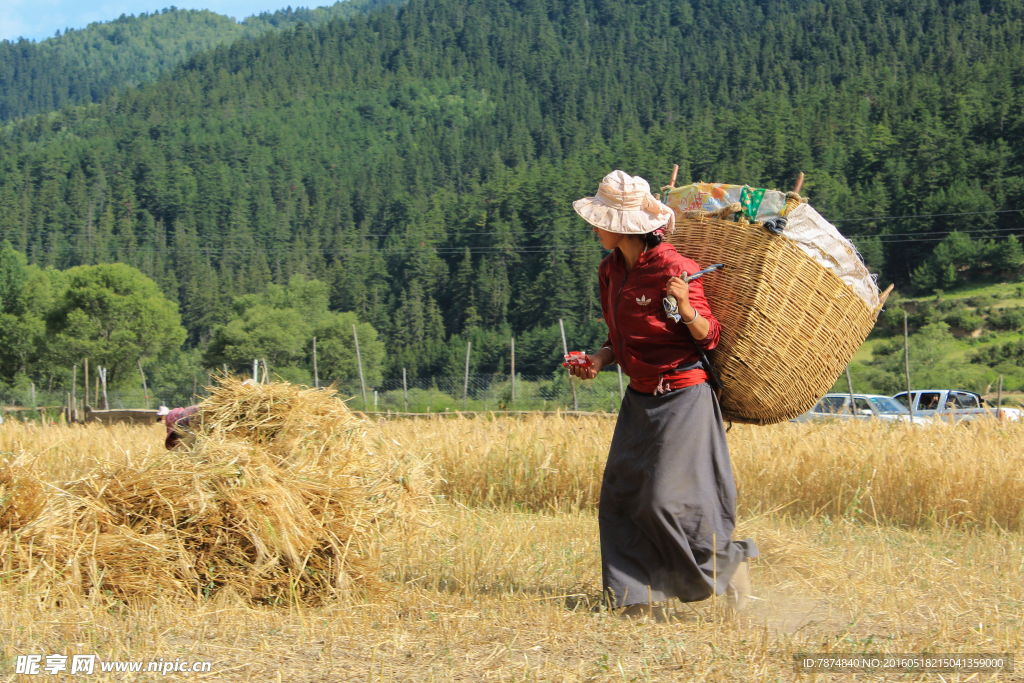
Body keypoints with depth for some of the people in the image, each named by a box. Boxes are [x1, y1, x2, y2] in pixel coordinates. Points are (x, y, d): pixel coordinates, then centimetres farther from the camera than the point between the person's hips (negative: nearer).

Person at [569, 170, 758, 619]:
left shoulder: (672, 268, -18)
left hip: (682, 396, -8)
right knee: (621, 497, 2)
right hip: (640, 397, 8)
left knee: (667, 499, -9)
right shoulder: (611, 270, 7)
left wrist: (687, 310, -34)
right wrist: (600, 360, -2)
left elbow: (710, 336, -13)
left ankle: (730, 562, 13)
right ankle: (642, 598, 7)